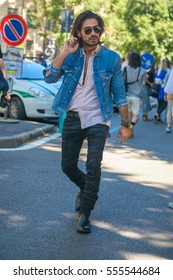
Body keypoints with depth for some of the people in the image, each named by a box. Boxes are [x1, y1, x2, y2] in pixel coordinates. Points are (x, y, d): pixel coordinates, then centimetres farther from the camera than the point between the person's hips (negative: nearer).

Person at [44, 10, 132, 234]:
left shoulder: (111, 58, -4)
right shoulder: (71, 55, 0)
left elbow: (119, 94, 1)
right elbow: (50, 78, -12)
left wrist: (125, 124, 0)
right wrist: (64, 53, -20)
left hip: (97, 120, -3)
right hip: (72, 118, 3)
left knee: (93, 166, -13)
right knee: (68, 166, 11)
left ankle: (85, 214, 0)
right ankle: (86, 189, 41)